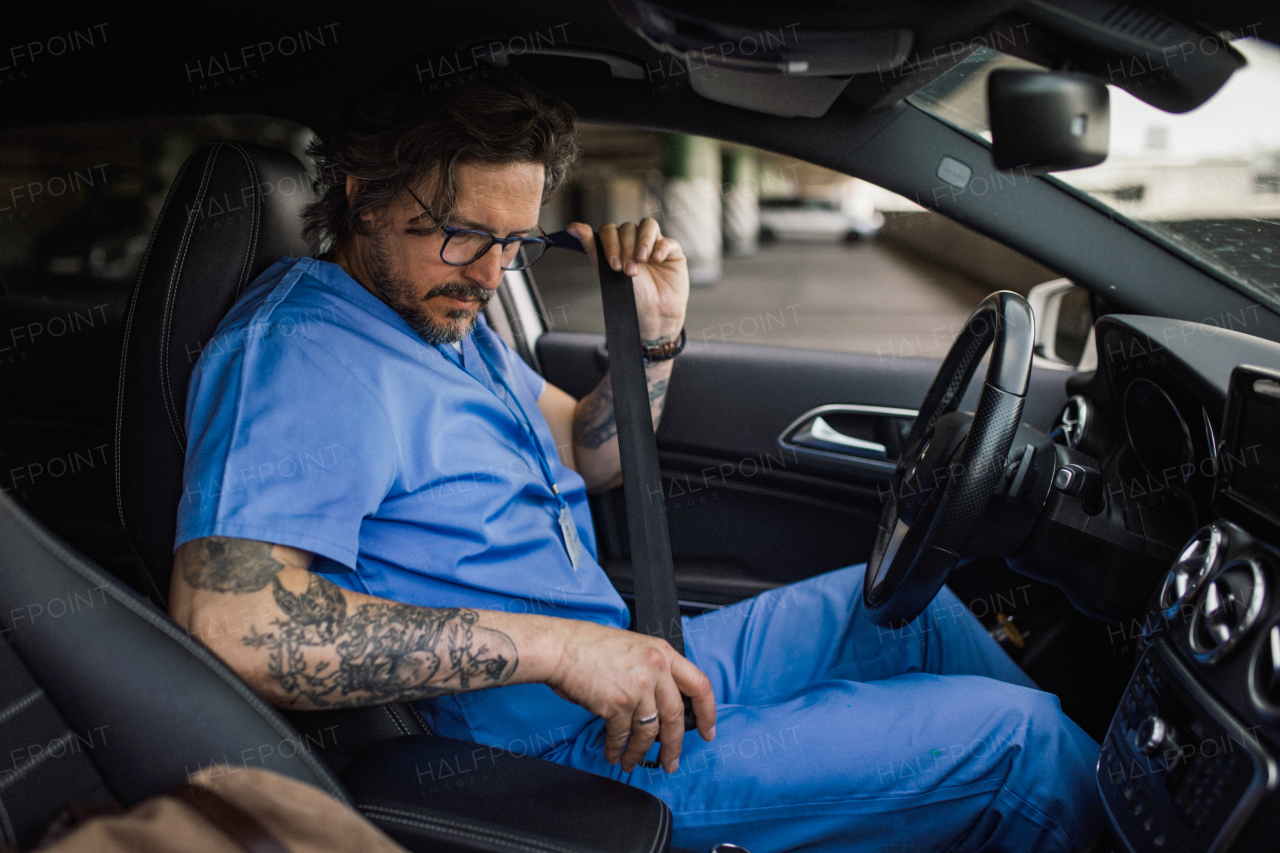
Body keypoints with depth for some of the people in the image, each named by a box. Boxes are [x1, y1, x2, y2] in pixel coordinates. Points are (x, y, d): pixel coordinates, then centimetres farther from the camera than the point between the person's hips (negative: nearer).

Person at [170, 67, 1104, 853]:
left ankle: (1099, 767, 40)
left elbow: (586, 457, 18)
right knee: (1022, 743, -3)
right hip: (576, 754, -9)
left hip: (626, 667, 10)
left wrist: (655, 333, -1)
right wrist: (557, 647, -32)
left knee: (905, 602, 19)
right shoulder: (297, 350, -21)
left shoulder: (445, 313, 10)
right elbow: (229, 620, -34)